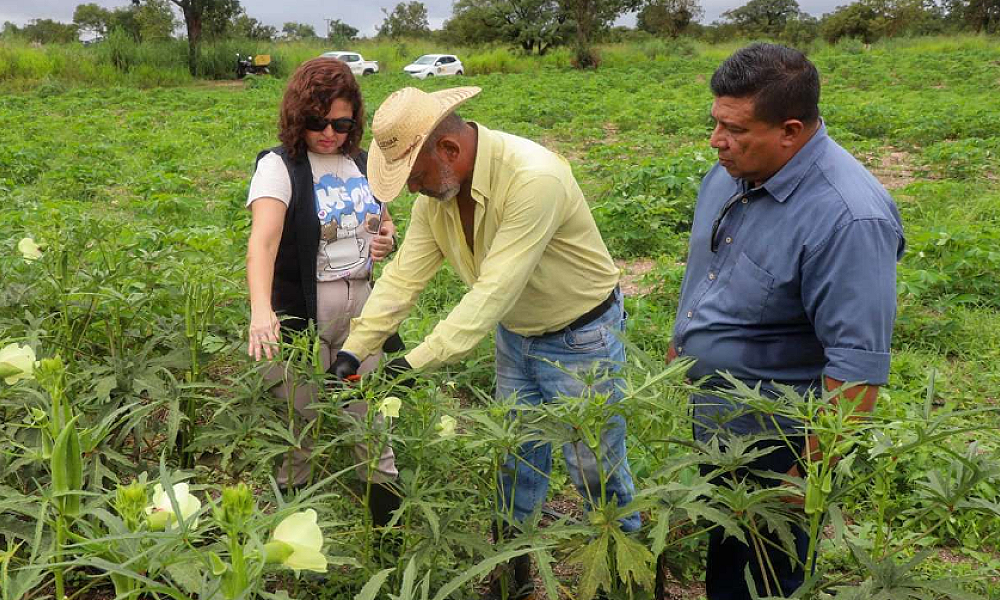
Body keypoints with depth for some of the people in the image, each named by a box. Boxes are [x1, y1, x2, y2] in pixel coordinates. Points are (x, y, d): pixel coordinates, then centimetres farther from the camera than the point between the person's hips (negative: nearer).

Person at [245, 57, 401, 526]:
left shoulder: (361, 163, 7)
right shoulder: (280, 166, -12)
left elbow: (382, 220, 24)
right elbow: (263, 238, -29)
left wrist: (386, 237, -1)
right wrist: (260, 309, -45)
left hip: (360, 308, 5)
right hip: (300, 314, -5)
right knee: (300, 423, 5)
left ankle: (389, 517, 25)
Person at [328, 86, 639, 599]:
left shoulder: (534, 177, -34)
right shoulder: (435, 191, -9)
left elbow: (495, 289, -37)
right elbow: (403, 276, -7)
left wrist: (418, 362, -37)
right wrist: (353, 351, -14)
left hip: (580, 339, -7)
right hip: (515, 336, 7)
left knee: (596, 469, 6)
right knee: (516, 462, 18)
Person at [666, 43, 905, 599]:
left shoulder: (848, 218, -30)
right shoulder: (732, 170, -3)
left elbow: (859, 366, -28)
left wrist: (810, 476, -24)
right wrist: (677, 351, 17)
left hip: (772, 443, -7)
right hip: (710, 425, 8)